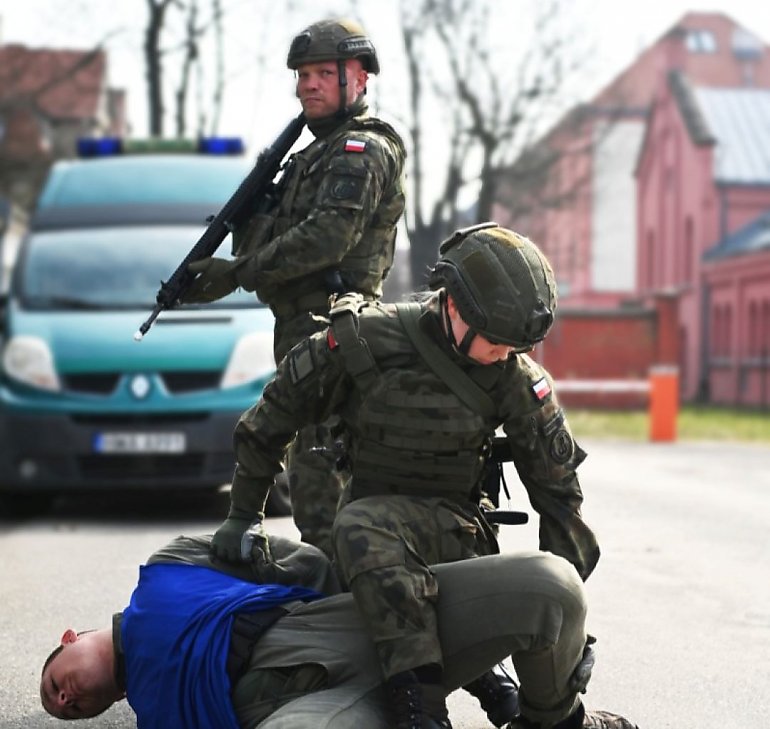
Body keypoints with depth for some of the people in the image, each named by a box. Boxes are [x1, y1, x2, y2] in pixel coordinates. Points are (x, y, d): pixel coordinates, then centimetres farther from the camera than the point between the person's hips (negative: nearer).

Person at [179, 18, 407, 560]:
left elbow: (327, 239, -22)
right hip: (302, 324, 11)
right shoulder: (319, 153, 24)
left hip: (326, 327, -11)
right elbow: (275, 237, 21)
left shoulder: (362, 150, -9)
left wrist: (238, 273, -20)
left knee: (316, 462, -14)